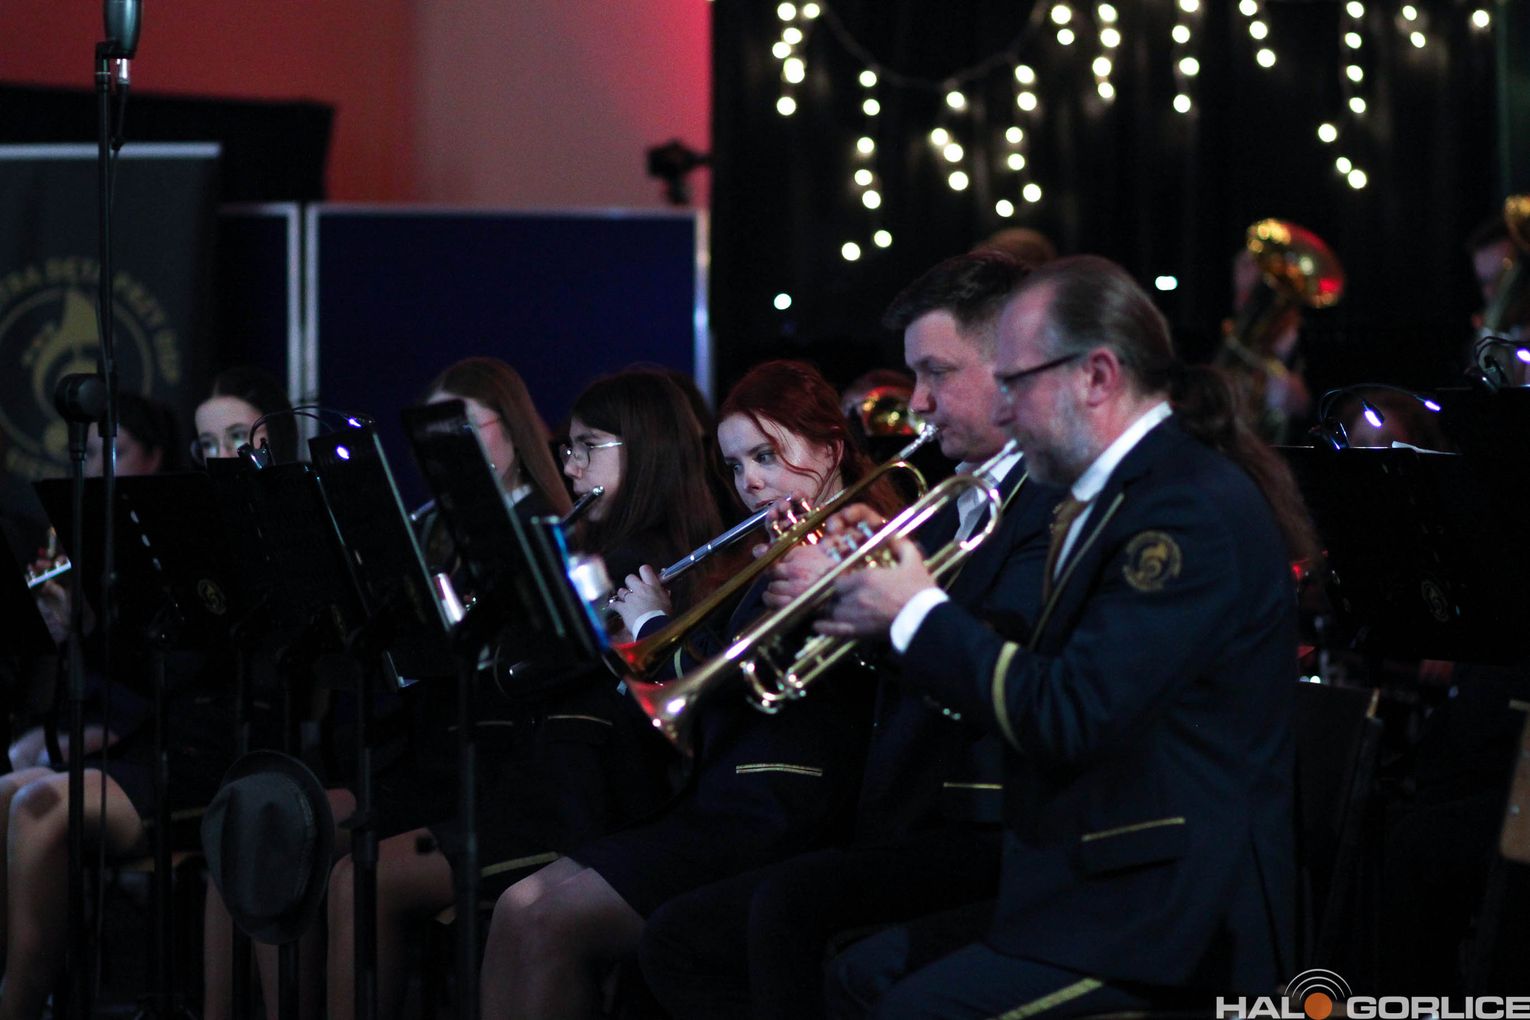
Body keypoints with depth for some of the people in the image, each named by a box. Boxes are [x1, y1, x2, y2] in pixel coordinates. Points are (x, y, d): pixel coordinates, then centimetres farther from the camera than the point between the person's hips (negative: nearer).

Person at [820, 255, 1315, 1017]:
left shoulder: (1193, 509, -19)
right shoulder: (1123, 490, 14)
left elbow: (1068, 717, -24)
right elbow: (1027, 685, 16)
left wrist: (917, 614, -12)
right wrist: (894, 621, 4)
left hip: (1179, 924, -10)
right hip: (1094, 883, 10)